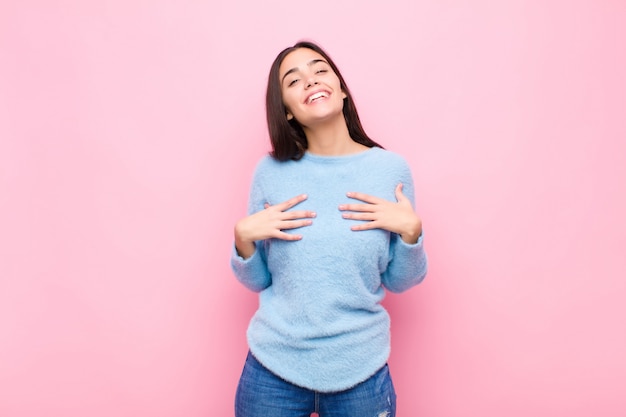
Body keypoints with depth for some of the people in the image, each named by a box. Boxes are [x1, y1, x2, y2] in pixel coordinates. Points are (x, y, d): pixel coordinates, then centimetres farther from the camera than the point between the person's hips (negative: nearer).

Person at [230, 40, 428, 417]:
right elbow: (256, 281, 3)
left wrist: (410, 230, -15)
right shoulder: (271, 172, -5)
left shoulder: (391, 169, -6)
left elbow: (399, 282, 1)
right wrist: (243, 237, -15)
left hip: (360, 371, 0)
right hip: (273, 367, 1)